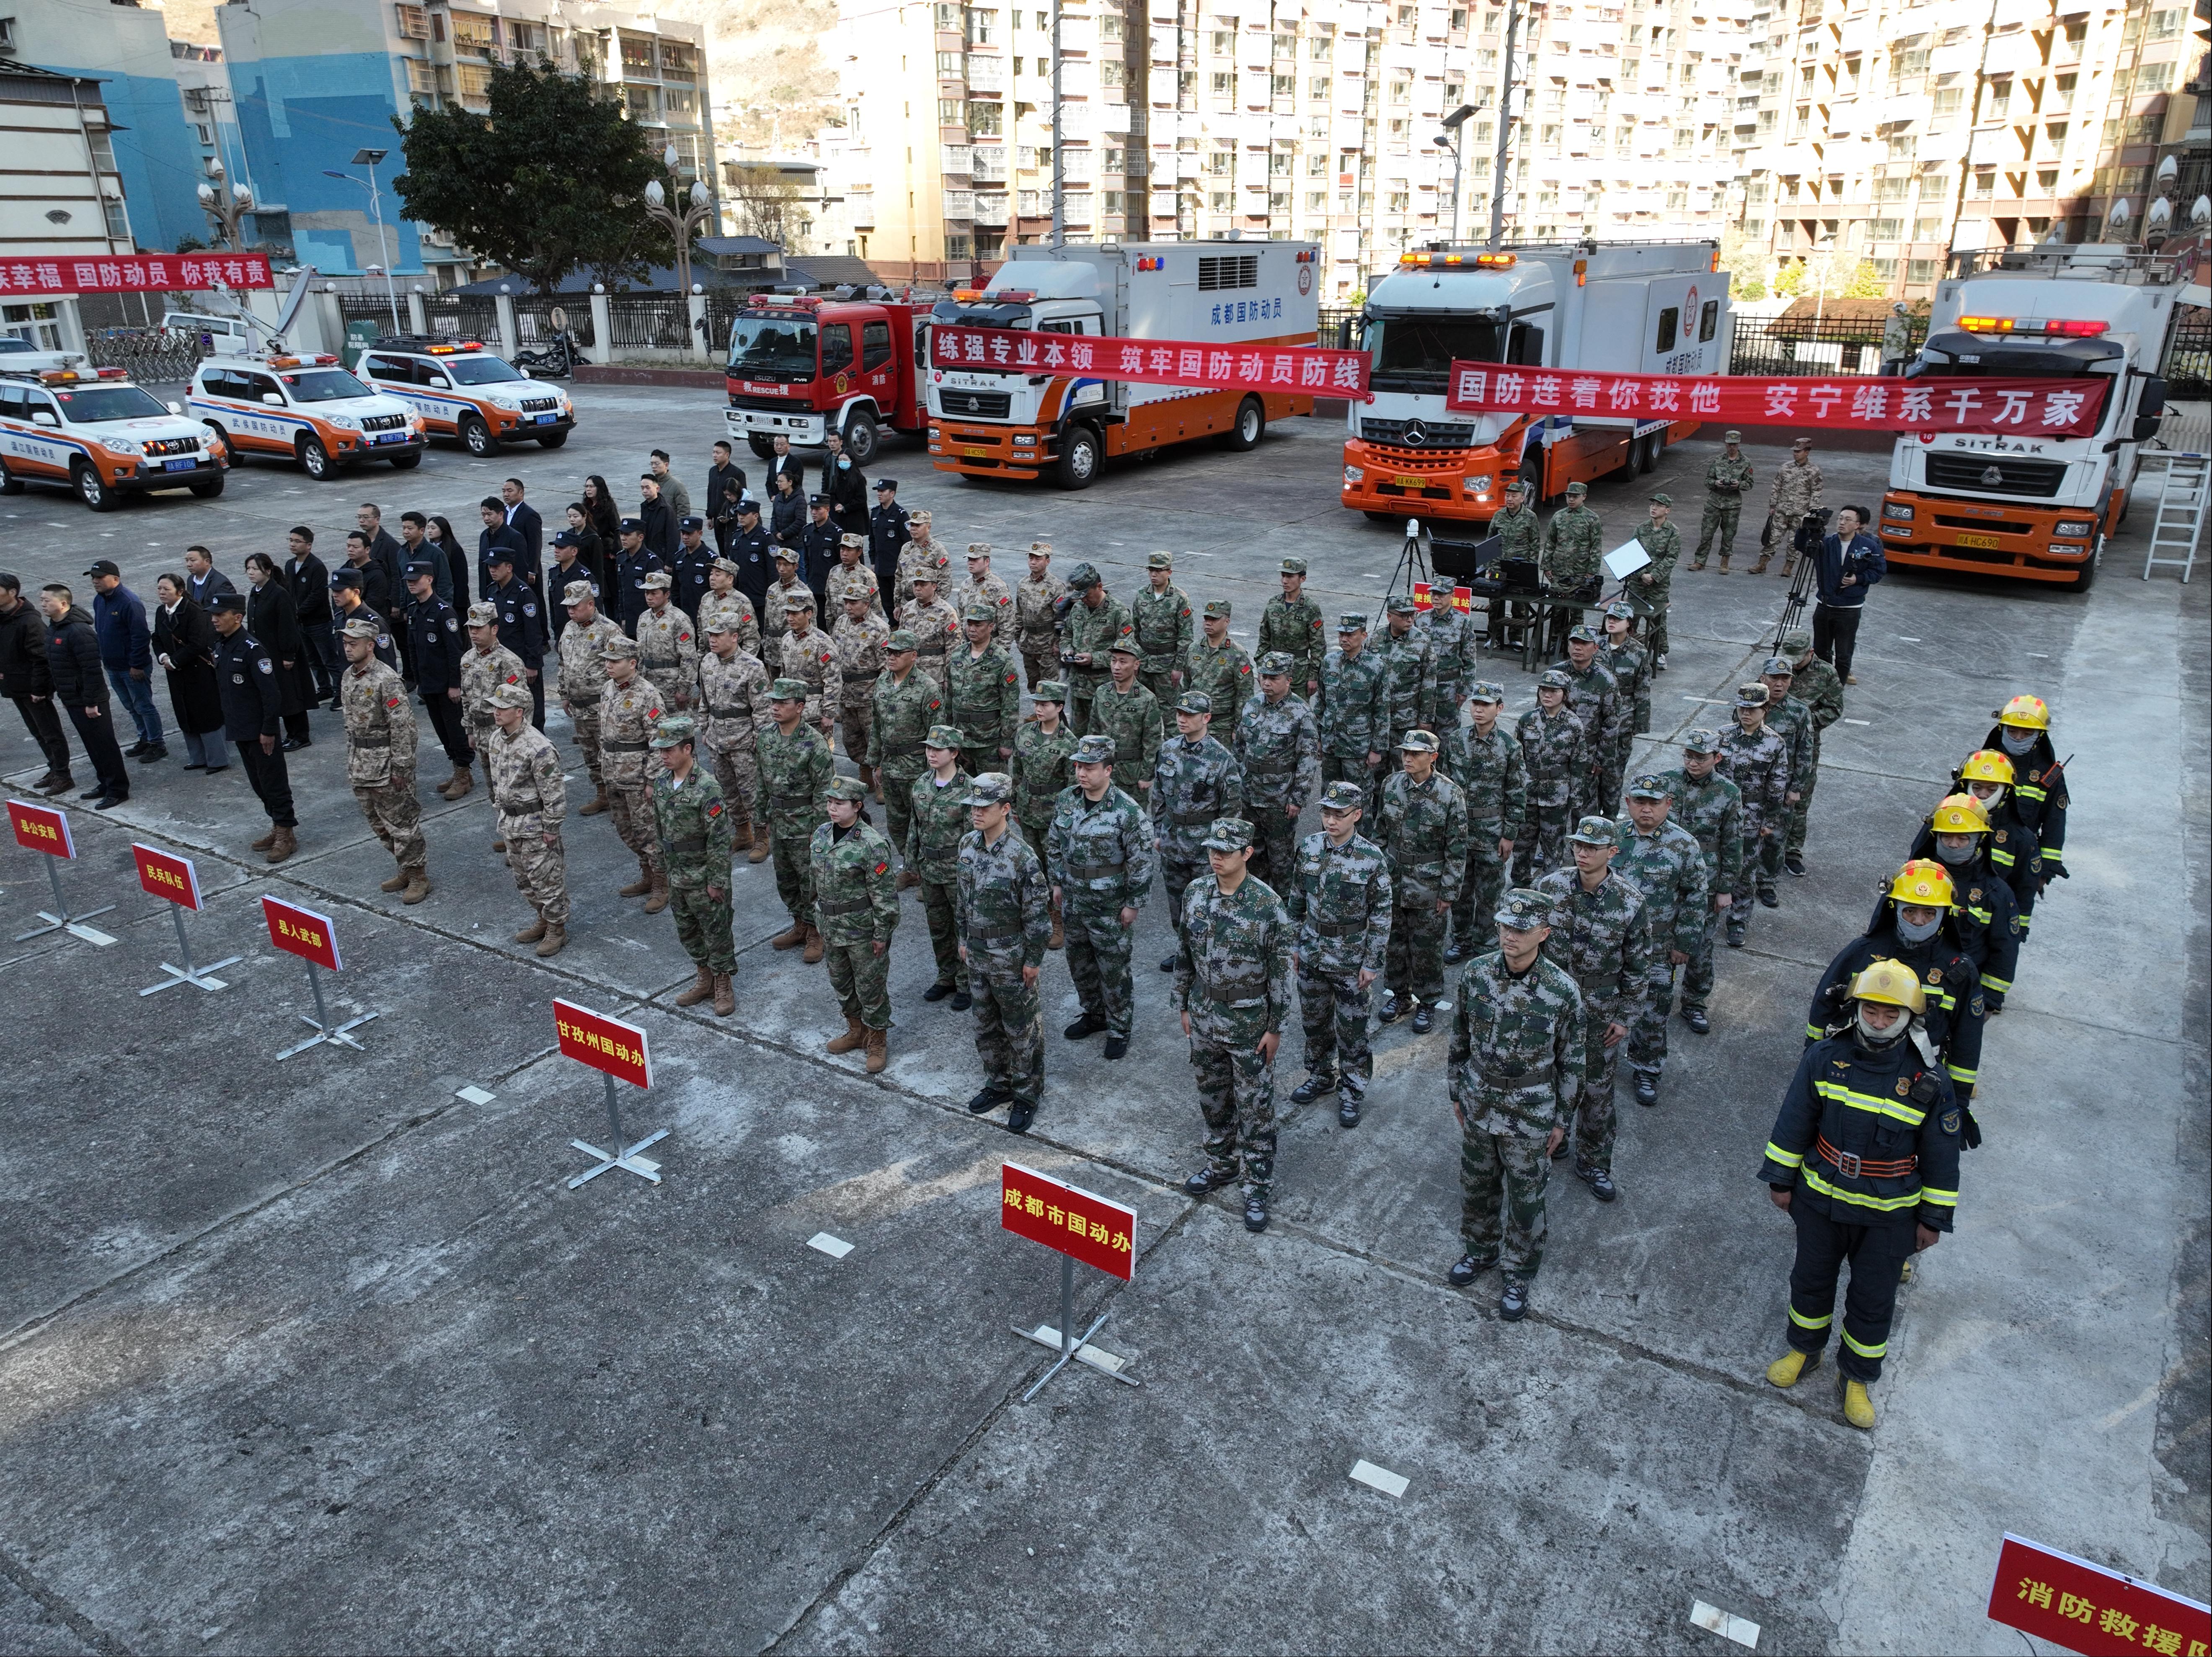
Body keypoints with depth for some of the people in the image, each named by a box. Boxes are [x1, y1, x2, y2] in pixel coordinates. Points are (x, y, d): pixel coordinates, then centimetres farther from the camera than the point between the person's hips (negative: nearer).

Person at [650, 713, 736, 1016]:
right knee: (687, 930, 19)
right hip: (677, 874, 8)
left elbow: (719, 838, -20)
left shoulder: (706, 787, -23)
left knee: (716, 930, 6)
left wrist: (716, 880, -18)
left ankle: (723, 987, 20)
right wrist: (666, 863, 16)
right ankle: (705, 978, 36)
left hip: (704, 877, -7)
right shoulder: (661, 781, 1)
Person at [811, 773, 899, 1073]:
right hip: (831, 927, 7)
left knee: (870, 986, 6)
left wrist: (882, 934, -15)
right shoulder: (821, 833, -1)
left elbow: (883, 894, -18)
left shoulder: (872, 844, -22)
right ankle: (856, 1031, 41)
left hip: (863, 929, -7)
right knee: (841, 981, 21)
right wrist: (820, 919, 16)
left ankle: (877, 1041, 24)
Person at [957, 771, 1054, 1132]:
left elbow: (1038, 915, -18)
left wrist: (1034, 960, -14)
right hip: (977, 953, 7)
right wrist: (964, 938, 15)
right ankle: (998, 1084, 39)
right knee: (985, 1025, 20)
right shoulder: (968, 844, -2)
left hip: (1010, 958, -7)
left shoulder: (1022, 857, -25)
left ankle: (1027, 1094, 25)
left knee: (1021, 1029, 9)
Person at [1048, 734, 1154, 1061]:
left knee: (1114, 971, 6)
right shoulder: (1066, 800, -2)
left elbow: (1141, 862, -16)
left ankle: (1120, 1028, 24)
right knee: (1080, 963, 20)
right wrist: (1057, 883, 12)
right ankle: (1094, 1015, 41)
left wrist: (1133, 903, -13)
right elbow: (1054, 844, 12)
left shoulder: (1127, 811, -20)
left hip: (1110, 908, -6)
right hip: (1073, 903, 6)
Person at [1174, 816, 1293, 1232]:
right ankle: (1222, 1164, 39)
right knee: (1212, 1097, 19)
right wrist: (1184, 1005, 10)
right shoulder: (1195, 893, -4)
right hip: (1204, 1015, 5)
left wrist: (1275, 1027, -10)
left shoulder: (1266, 904, -19)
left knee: (1255, 1107, 6)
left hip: (1248, 1022, -5)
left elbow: (1280, 971, -13)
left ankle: (1258, 1187, 19)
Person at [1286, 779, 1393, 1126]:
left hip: (1351, 960, -4)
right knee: (1313, 1020, 19)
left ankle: (1352, 1091, 26)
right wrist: (1295, 944, 8)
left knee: (1352, 1029, 8)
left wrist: (1373, 964, -10)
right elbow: (1296, 899, 6)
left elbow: (1381, 914, -11)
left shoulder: (1372, 858, -17)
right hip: (1312, 954, 4)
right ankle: (1321, 1077, 40)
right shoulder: (1309, 847, -5)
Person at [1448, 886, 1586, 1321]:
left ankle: (1520, 1274, 36)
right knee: (1476, 1184, 22)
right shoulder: (1476, 973, -12)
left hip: (1530, 1113, -3)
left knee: (1525, 1196, 14)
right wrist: (1457, 1093, 8)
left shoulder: (1562, 989, -21)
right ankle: (1481, 1250, 47)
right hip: (1478, 1103, 3)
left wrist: (1561, 1120, -2)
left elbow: (1570, 1060, -8)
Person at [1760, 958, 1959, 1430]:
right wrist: (1781, 1179, 1)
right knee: (1811, 1280, 20)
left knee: (1874, 1301, 13)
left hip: (1888, 1218, -1)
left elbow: (1941, 1156, -5)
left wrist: (1934, 1218, -1)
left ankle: (1857, 1378, 35)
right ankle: (1804, 1350, 45)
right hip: (1820, 1201, 2)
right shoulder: (1824, 1059, -13)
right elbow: (1794, 1122, -3)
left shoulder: (1928, 1083, -16)